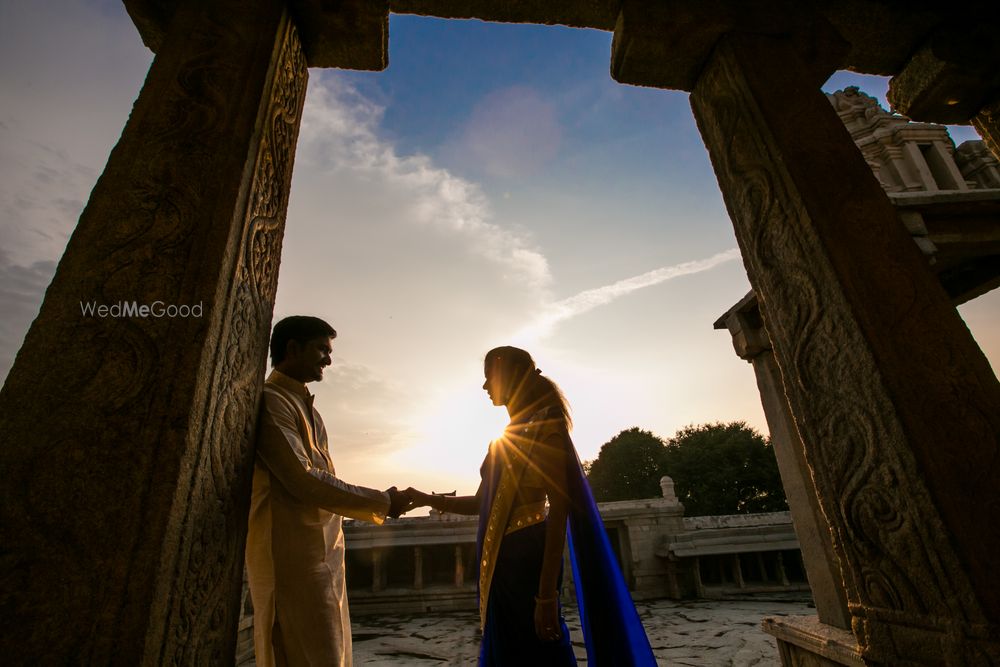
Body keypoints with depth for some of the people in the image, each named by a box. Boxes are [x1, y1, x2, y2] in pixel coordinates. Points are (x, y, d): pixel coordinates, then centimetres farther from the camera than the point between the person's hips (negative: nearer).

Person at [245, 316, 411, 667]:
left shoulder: (306, 407, 18)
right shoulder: (270, 400, -11)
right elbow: (302, 480, -19)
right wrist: (381, 502, -12)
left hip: (323, 554, 9)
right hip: (292, 555, -9)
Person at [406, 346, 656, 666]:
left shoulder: (544, 425, -9)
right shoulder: (507, 438, 16)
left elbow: (559, 508, -17)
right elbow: (484, 503, 22)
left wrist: (547, 594, -21)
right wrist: (427, 499, 16)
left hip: (528, 559, -8)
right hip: (502, 562, 8)